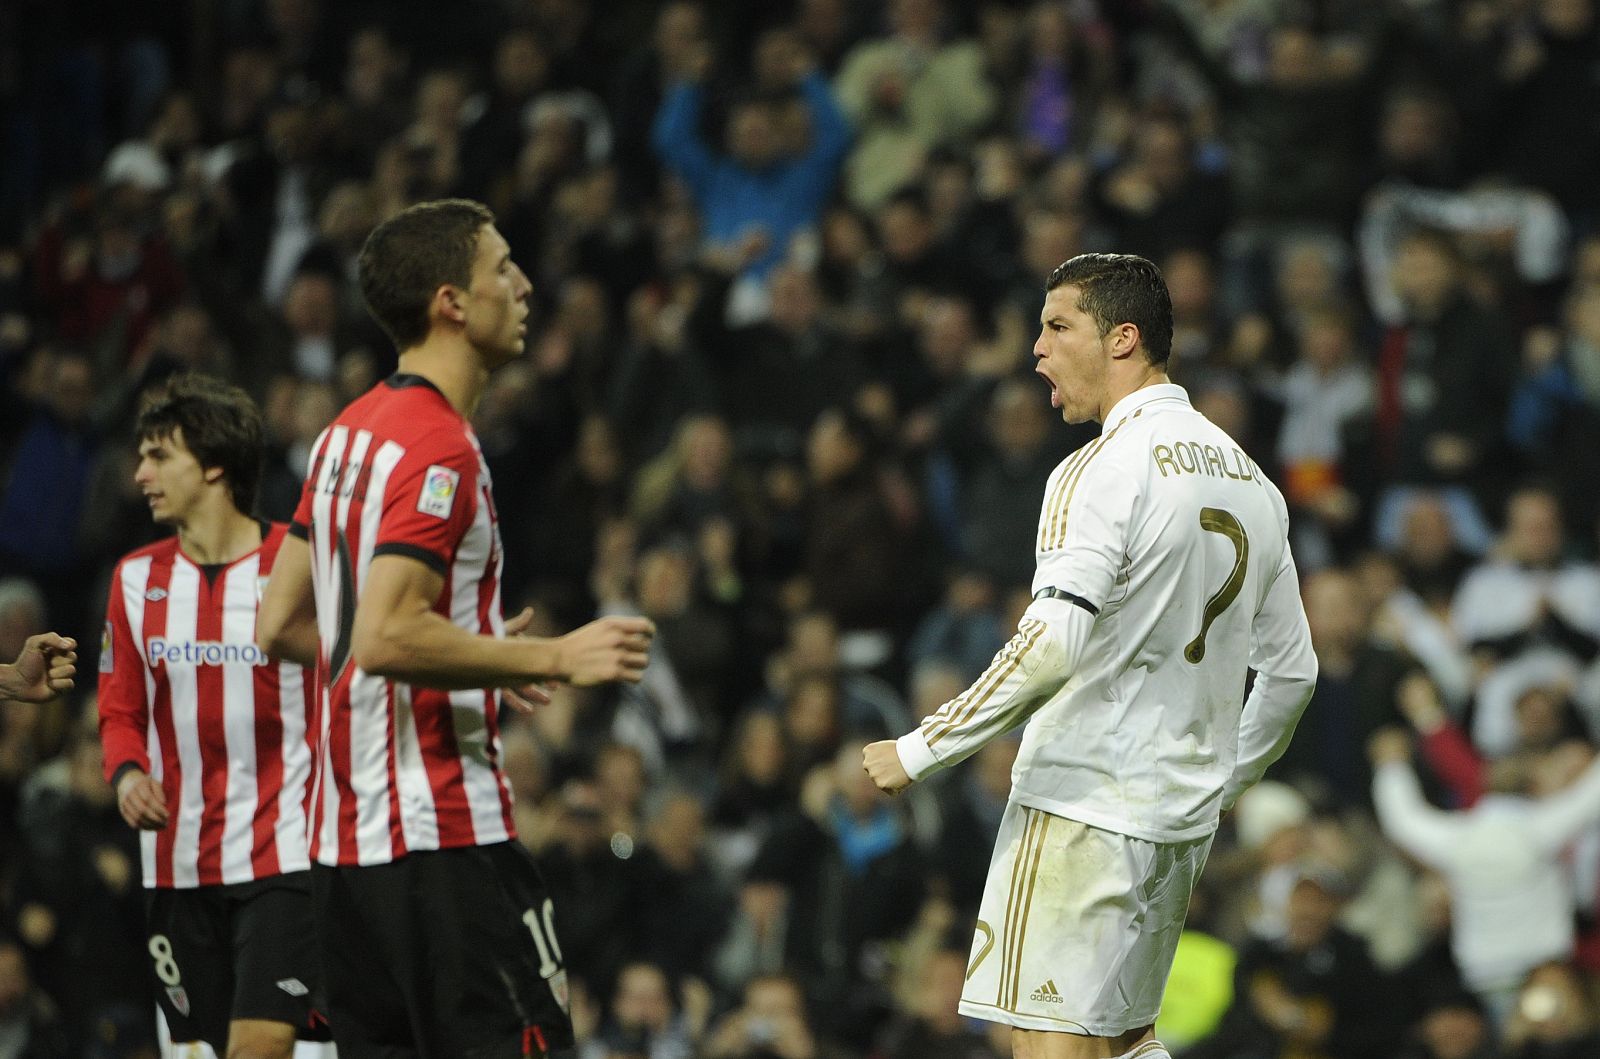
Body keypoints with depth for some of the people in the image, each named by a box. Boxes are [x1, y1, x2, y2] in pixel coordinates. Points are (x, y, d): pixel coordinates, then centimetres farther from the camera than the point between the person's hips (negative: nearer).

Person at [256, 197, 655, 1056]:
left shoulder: (348, 433, 15)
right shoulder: (439, 447, -14)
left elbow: (280, 624, 19)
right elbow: (385, 637, -24)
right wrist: (552, 659, -16)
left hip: (343, 838, 9)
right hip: (441, 833, -9)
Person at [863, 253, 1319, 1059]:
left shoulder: (1104, 471, -13)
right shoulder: (1248, 478, 13)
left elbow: (1051, 648, -24)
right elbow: (1292, 670, 18)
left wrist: (919, 751, -19)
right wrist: (1227, 780, 32)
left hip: (1084, 804, -8)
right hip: (1182, 816, 8)